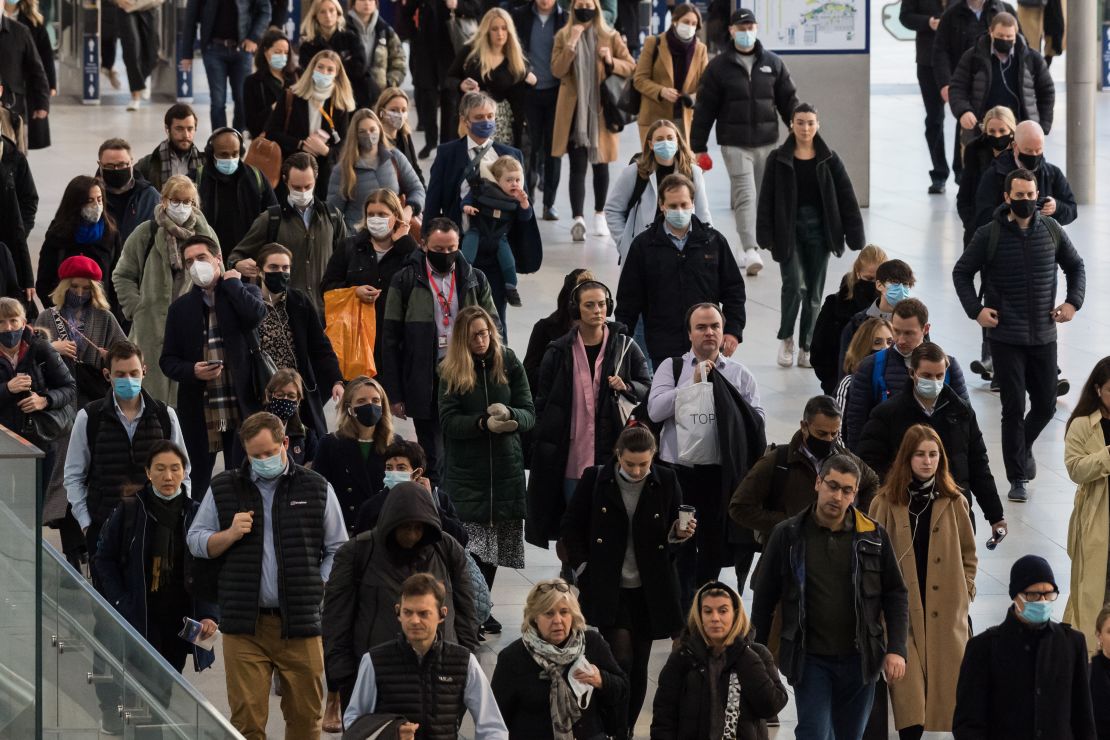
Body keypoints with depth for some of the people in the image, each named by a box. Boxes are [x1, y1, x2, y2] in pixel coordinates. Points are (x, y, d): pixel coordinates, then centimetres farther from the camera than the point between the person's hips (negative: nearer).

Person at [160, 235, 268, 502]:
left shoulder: (244, 294, 7)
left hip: (241, 405, -2)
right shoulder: (181, 308, 11)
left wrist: (231, 282, -3)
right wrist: (192, 371, -10)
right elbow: (168, 360, 10)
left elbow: (256, 315, -17)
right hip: (199, 409, 2)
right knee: (199, 481, 6)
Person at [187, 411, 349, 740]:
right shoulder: (223, 488, 10)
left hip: (300, 624, 0)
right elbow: (195, 541, 13)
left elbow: (338, 550, 12)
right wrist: (230, 534, -5)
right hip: (244, 624, 0)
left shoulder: (317, 489, 8)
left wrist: (318, 589, -1)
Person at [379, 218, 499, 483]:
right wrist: (394, 394, -3)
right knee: (432, 462, 3)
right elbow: (390, 340, 1)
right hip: (426, 386, -2)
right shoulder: (405, 281, 0)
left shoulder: (475, 280, 7)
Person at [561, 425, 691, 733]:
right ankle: (615, 733, -8)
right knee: (621, 658, -15)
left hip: (650, 590, 2)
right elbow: (570, 527, 4)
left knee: (638, 666, 7)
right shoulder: (595, 479, -5)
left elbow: (673, 532, 11)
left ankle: (626, 731, 19)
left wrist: (680, 534, -12)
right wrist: (584, 567, -4)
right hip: (607, 589, -2)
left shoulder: (666, 481, -1)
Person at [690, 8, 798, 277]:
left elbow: (788, 102, 10)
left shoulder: (773, 63, 6)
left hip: (767, 143, 3)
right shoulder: (719, 67, 0)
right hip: (734, 143, -3)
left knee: (762, 198, 9)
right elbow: (704, 109, 2)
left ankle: (753, 250, 20)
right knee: (745, 195, -15)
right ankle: (750, 251, -22)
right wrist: (699, 148, 0)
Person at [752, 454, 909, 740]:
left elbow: (895, 596, 7)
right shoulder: (787, 536, -1)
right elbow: (764, 600, 5)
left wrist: (896, 650, -3)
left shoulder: (874, 536, 2)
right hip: (809, 660, -2)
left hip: (859, 660, 2)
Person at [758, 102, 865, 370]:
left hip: (818, 230, 2)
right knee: (794, 284, -17)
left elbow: (847, 199, 1)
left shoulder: (828, 160, 2)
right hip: (789, 230, -2)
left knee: (814, 292, 5)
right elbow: (766, 200, -2)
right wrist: (766, 237, -9)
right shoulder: (778, 159, -2)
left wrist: (855, 237, -4)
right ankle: (785, 338, 6)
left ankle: (806, 349, 16)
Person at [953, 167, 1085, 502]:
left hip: (1044, 335, 3)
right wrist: (975, 309, -8)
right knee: (1014, 407, -3)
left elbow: (1075, 266, 15)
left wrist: (1073, 301, 1)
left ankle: (1024, 446, 39)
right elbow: (962, 272, 4)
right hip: (1005, 337, -3)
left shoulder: (1051, 230, 1)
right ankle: (1018, 479, 7)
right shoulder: (990, 235, -6)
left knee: (1046, 405, 9)